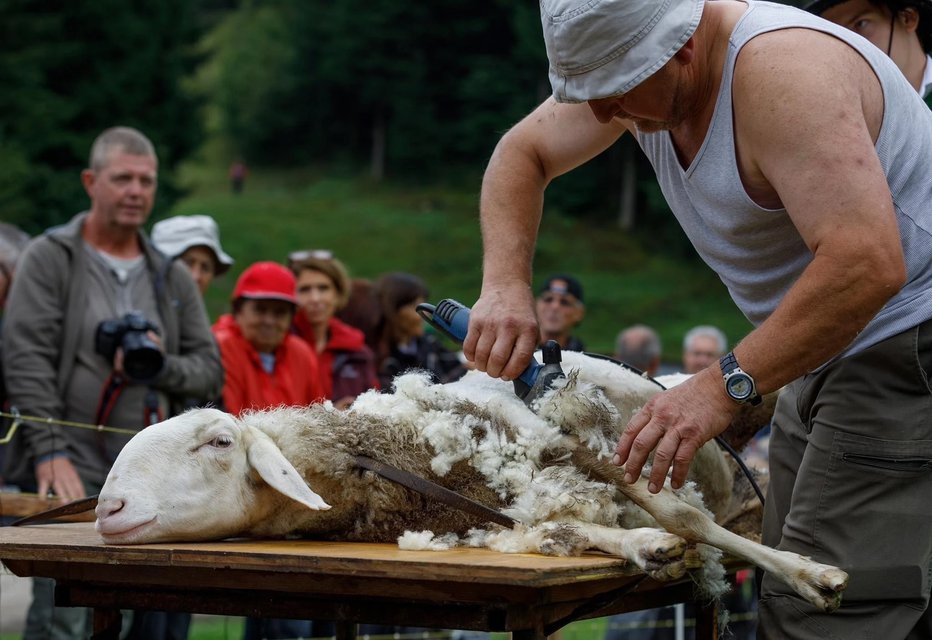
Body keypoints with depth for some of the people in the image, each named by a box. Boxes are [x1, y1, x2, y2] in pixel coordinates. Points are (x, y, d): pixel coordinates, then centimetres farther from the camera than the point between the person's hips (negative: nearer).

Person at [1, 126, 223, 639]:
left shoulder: (172, 279, 16)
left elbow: (210, 371, 14)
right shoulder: (49, 259, 1)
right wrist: (51, 452, -16)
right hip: (70, 477, -5)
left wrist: (161, 366, -8)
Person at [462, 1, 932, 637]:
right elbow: (522, 153, 14)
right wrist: (505, 283, -3)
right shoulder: (631, 63, 2)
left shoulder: (779, 71, -26)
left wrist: (727, 384, -33)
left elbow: (869, 264, -34)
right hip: (833, 352, 9)